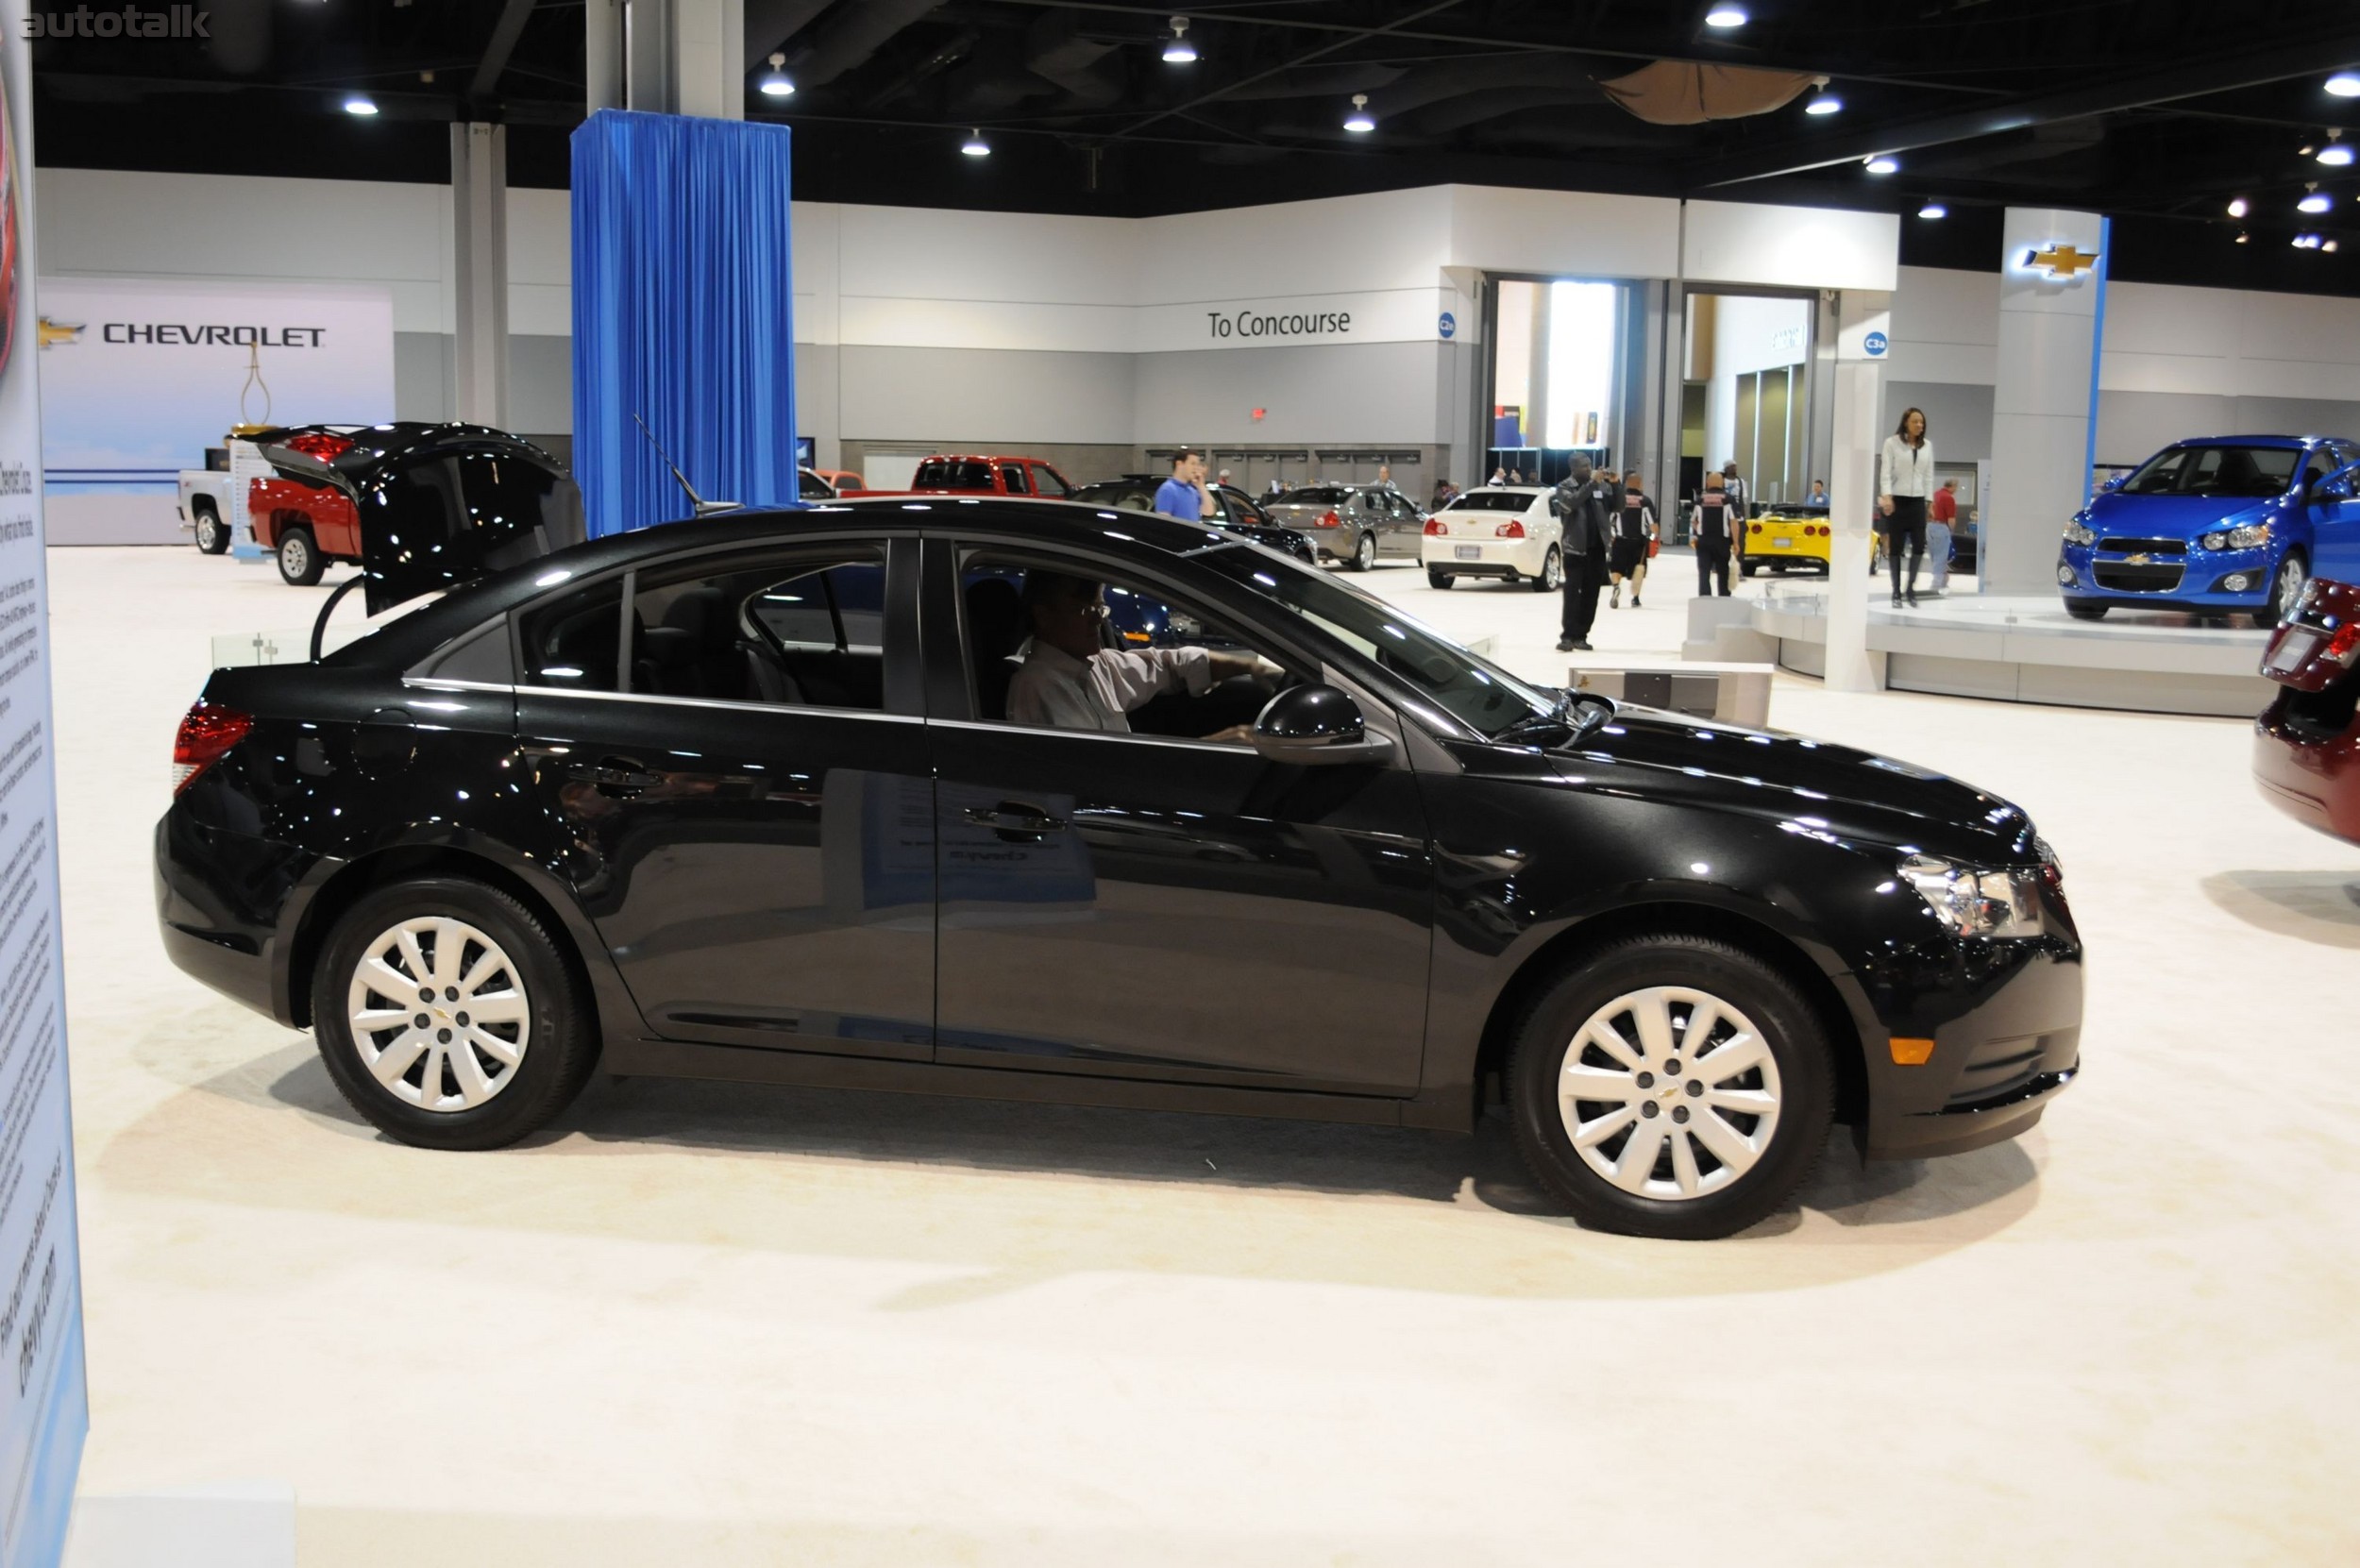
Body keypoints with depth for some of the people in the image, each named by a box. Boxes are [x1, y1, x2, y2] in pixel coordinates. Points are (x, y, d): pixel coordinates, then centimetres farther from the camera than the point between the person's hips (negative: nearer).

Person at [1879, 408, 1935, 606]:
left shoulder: (1927, 445, 10)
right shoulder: (1892, 443, -2)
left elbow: (1929, 475, 13)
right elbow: (1885, 472, -7)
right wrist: (1886, 496, -18)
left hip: (1917, 501, 3)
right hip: (1897, 500, -3)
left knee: (1919, 545, -5)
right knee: (1895, 547, 0)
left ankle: (1911, 586, 13)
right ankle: (1896, 592, 7)